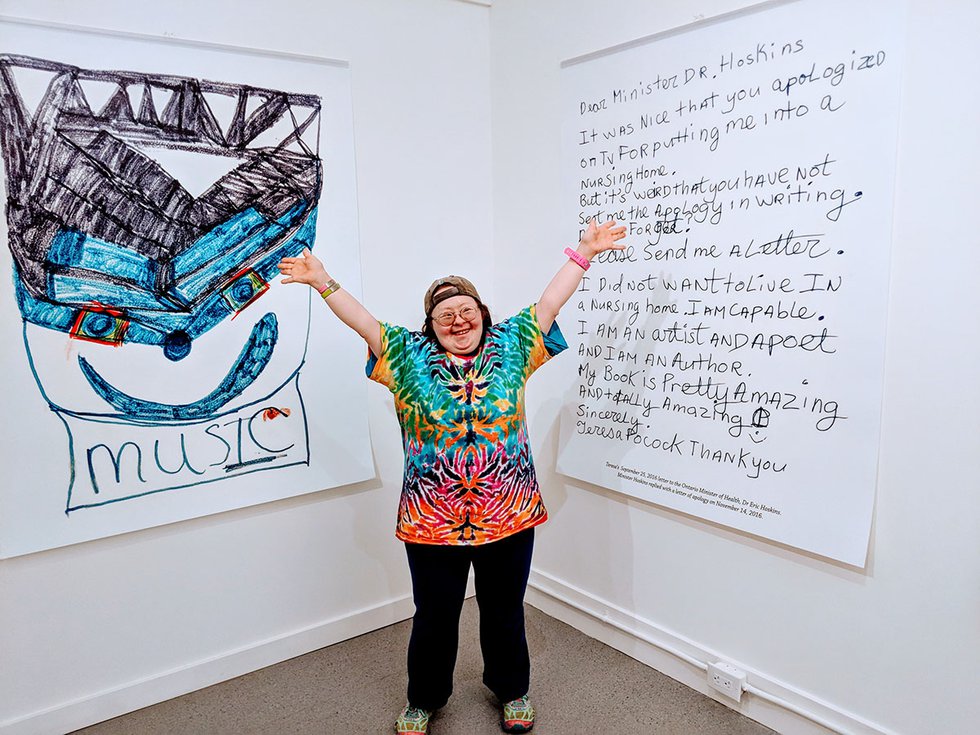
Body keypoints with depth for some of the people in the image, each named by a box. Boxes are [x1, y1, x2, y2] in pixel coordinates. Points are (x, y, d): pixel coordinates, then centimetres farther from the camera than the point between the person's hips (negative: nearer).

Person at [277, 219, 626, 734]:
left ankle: (511, 689, 44)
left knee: (504, 610, 18)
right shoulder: (410, 356, -1)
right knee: (434, 615, 15)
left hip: (508, 516, 1)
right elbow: (362, 320, -5)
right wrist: (323, 283, -15)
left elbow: (549, 303, 2)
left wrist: (584, 253, 1)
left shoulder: (510, 345, 2)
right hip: (433, 521, -1)